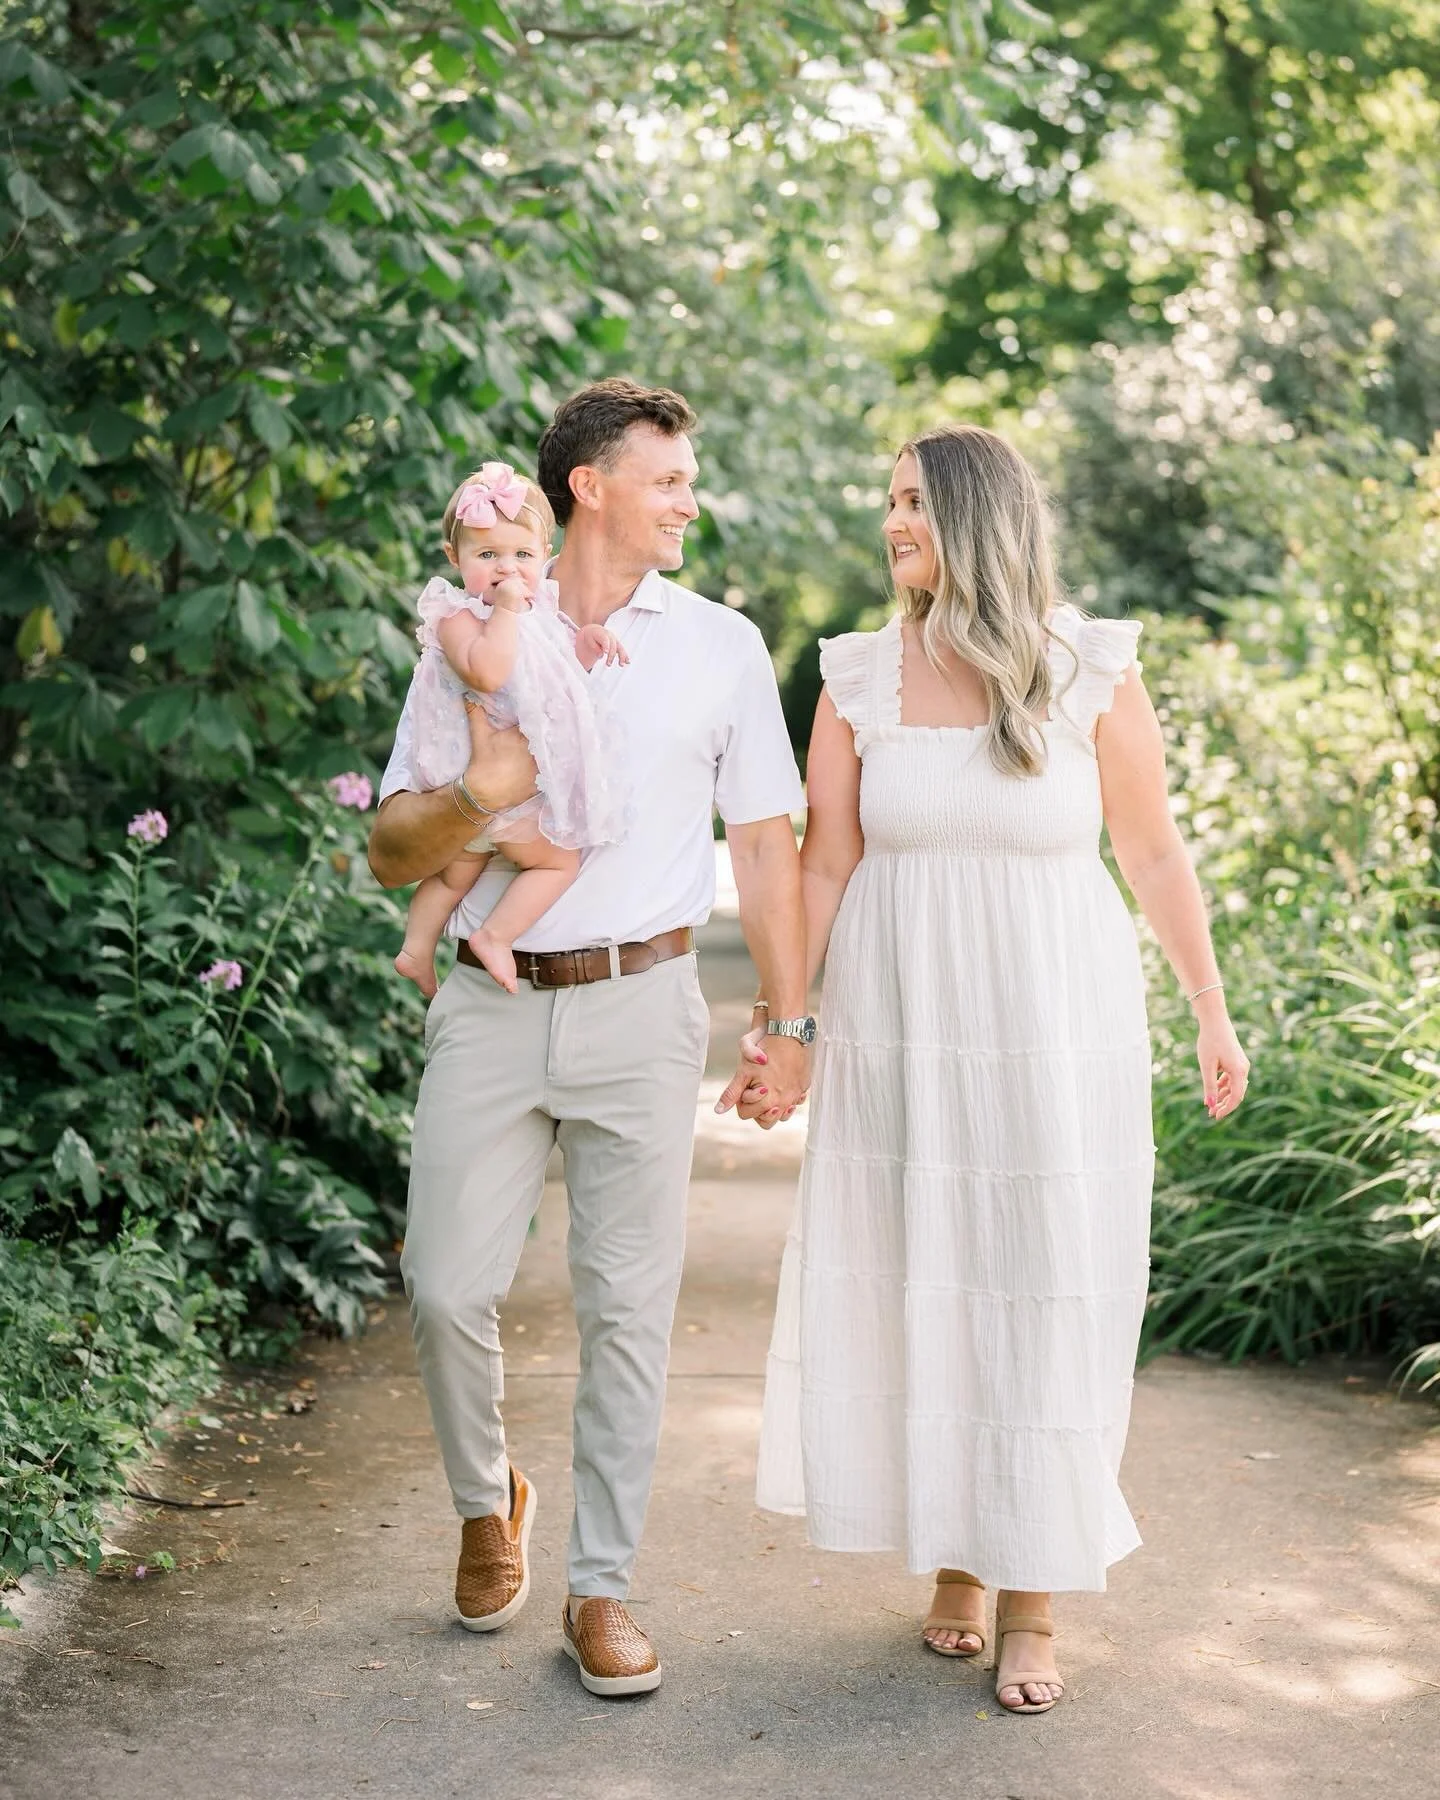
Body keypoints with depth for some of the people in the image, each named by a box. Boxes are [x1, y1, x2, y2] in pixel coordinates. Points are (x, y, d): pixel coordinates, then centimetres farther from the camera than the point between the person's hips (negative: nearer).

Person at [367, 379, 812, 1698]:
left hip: (642, 1005, 0)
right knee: (448, 1290, -3)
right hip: (493, 1005, 1)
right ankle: (486, 1499, 26)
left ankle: (601, 1589, 12)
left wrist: (792, 1020, 4)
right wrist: (476, 797, -16)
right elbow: (392, 852, 5)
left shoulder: (720, 645, 8)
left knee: (628, 1304, 1)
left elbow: (765, 844, 9)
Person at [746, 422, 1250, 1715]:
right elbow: (823, 864, 2)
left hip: (1057, 1033, -2)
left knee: (1047, 1300, 2)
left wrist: (1213, 1015, 5)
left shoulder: (1093, 675, -4)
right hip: (902, 1036, 2)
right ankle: (953, 1559, 26)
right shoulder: (861, 680, 1)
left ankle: (1031, 1605, 13)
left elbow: (1155, 855, 2)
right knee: (918, 1291, 7)